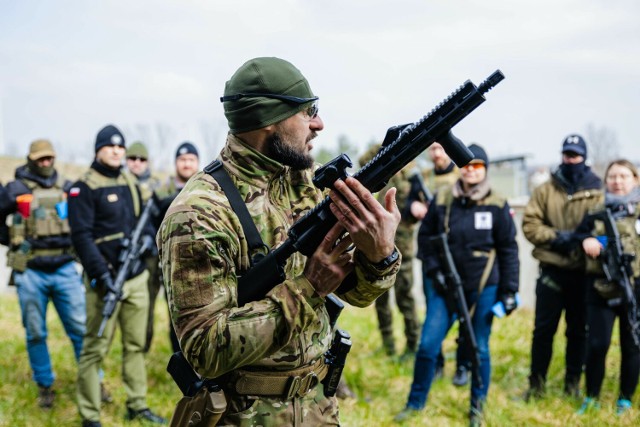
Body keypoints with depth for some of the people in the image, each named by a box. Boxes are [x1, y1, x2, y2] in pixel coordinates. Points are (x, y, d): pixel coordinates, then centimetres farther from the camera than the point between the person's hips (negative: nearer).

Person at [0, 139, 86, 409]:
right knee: (35, 334, 7)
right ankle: (45, 386, 21)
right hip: (31, 274, -1)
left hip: (65, 270, 2)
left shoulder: (67, 188, 6)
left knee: (81, 329, 2)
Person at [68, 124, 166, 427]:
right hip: (106, 282, -7)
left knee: (136, 345, 14)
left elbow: (145, 218, 22)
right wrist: (101, 274, -23)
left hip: (137, 279, 7)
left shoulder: (130, 183, 14)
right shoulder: (84, 188, -8)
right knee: (95, 349, -2)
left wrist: (148, 236, -1)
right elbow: (81, 236, -15)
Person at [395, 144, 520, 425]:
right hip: (446, 286, 1)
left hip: (483, 288, -1)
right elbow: (425, 237, 8)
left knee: (479, 349, 7)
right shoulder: (442, 201, 0)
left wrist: (509, 290, -2)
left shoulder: (497, 206, -4)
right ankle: (415, 402, 17)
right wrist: (434, 269, -3)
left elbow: (508, 250, 0)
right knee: (428, 344, -1)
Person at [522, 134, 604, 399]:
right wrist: (556, 237, -15)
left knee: (578, 330, 10)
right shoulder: (546, 190, 5)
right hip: (552, 270, 0)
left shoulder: (597, 193, 2)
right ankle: (536, 383, 15)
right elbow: (530, 224, 0)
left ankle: (573, 382, 23)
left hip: (583, 272, 0)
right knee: (543, 329, 4)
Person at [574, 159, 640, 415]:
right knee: (596, 344, -2)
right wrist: (585, 241, -8)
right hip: (600, 290, 1)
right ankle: (591, 396, 15)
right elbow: (577, 236, 13)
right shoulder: (597, 213, 9)